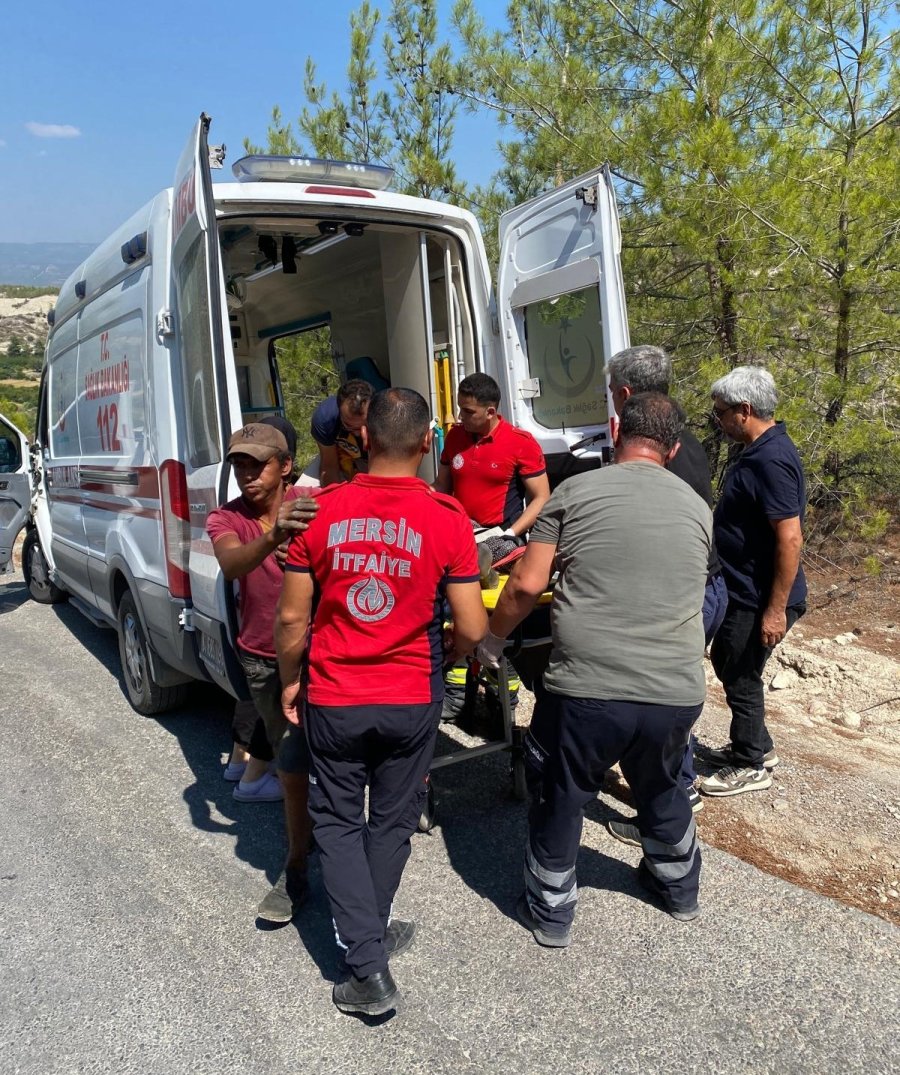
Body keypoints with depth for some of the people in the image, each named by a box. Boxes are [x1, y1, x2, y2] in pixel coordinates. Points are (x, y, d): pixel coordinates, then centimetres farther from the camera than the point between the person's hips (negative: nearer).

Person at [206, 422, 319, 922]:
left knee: (295, 765, -6)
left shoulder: (313, 505, -13)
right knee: (293, 760, 16)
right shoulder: (225, 519, -7)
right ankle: (315, 825, 41)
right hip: (262, 660, 4)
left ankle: (297, 870, 15)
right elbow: (231, 566, -30)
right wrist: (274, 535, -51)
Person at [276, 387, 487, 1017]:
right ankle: (372, 935, 40)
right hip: (412, 699, 0)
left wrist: (290, 681, 11)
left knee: (338, 822, 18)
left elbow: (292, 618, -5)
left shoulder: (321, 511, -10)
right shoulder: (447, 519, -13)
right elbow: (471, 630, -10)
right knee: (391, 822, 21)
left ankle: (368, 965, 14)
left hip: (332, 697, 0)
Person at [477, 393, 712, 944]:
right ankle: (680, 888, 53)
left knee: (559, 799, 20)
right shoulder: (697, 508, 9)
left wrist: (492, 640, 11)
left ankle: (551, 912, 37)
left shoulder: (575, 492, -2)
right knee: (662, 790, 31)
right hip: (677, 694, 4)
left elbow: (526, 586, -6)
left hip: (586, 690, -4)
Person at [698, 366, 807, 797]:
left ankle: (751, 766, 23)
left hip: (760, 599, -10)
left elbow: (790, 539, -28)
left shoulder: (771, 460, -24)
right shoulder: (760, 451, 8)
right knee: (726, 663, 21)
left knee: (741, 676, 4)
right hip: (742, 590, 10)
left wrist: (776, 610, -25)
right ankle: (756, 745, 38)